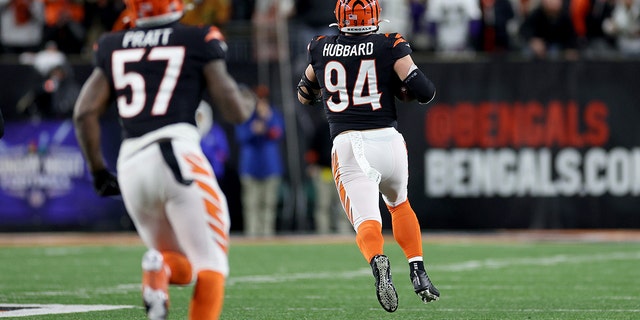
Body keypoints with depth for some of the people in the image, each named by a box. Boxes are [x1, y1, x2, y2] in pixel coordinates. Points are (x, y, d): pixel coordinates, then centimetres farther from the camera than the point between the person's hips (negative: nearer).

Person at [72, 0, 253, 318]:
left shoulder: (113, 48, 15)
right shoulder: (198, 42, 4)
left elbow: (84, 113, 8)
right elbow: (234, 111, 3)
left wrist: (98, 170, 18)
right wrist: (248, 107, 26)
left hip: (131, 166, 4)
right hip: (178, 156, -4)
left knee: (182, 266, 17)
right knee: (210, 264, 2)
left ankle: (158, 270, -19)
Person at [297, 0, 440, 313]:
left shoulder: (321, 49, 9)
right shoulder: (390, 46, 1)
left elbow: (305, 95, 25)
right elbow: (424, 91, -6)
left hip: (347, 145, -1)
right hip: (387, 140, 1)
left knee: (366, 220, -9)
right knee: (398, 203, 28)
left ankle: (378, 262, -42)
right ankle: (418, 273, 18)